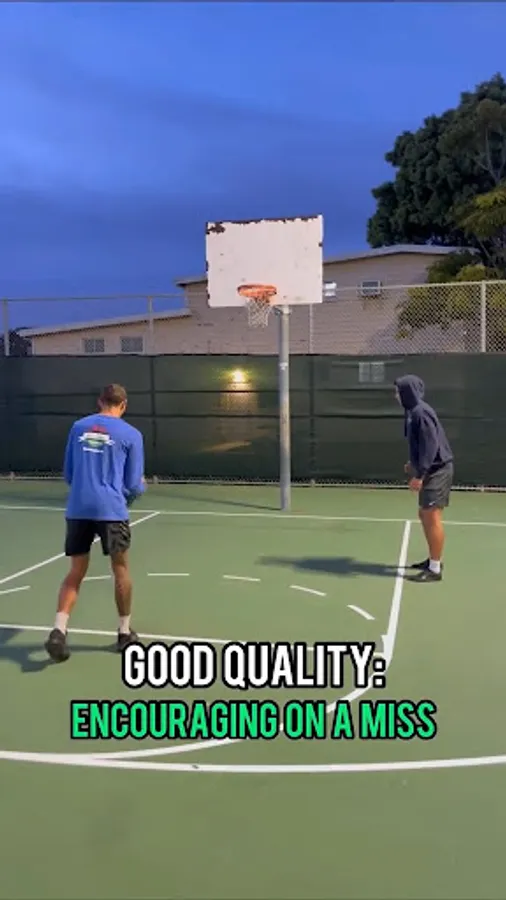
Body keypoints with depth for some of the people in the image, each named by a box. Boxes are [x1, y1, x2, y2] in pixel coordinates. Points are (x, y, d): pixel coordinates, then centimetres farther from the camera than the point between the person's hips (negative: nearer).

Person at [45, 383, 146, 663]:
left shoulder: (78, 427, 9)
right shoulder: (131, 434, 0)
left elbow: (68, 474, 16)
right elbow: (134, 485, 2)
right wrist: (141, 487, 25)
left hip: (77, 509, 3)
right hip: (111, 510, -3)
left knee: (76, 573, 10)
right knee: (121, 569, 13)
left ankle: (59, 630, -4)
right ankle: (124, 631, 24)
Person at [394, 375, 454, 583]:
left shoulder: (421, 412, -18)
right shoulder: (414, 411, 12)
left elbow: (430, 445, -23)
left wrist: (419, 474, -25)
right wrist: (414, 464, 20)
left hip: (436, 471, -10)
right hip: (430, 470, 10)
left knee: (432, 517, -6)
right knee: (424, 515, 16)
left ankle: (435, 569, 1)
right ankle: (433, 560, 28)